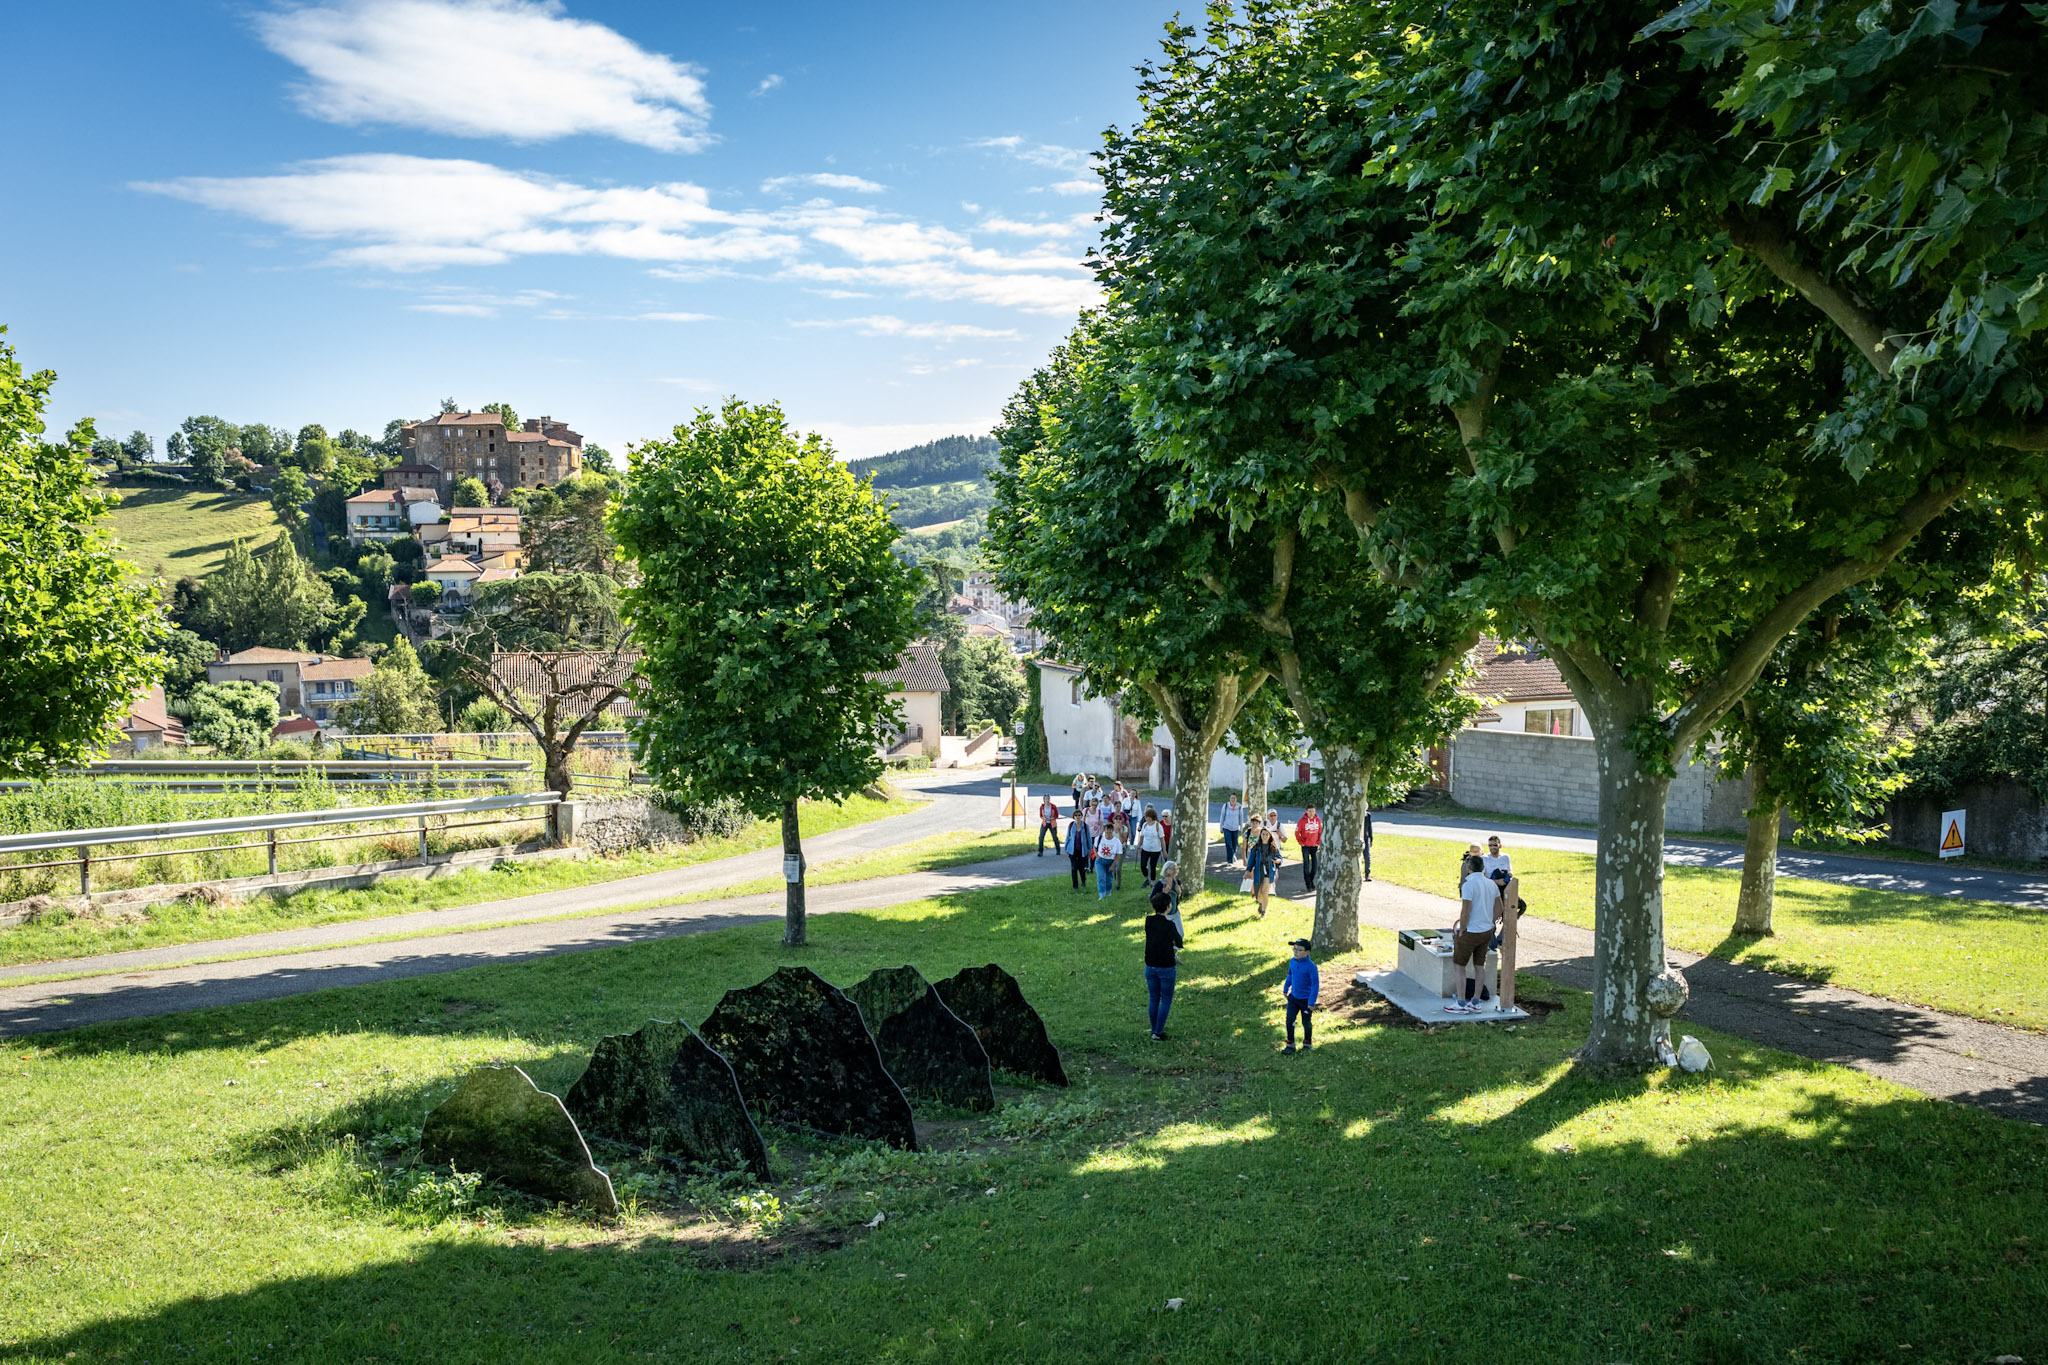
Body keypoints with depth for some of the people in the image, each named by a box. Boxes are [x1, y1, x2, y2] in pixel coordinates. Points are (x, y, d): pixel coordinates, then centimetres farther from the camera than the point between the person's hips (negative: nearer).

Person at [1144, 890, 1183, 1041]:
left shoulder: (1148, 921, -6)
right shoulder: (1169, 925, -20)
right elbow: (1179, 943, -2)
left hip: (1150, 967, 5)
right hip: (1166, 968, -5)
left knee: (1153, 999, 16)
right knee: (1166, 1000, 7)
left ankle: (1155, 1030, 25)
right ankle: (1158, 1033, 5)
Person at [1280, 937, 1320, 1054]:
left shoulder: (1311, 966, -24)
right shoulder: (1292, 962, -5)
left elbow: (1315, 985, -20)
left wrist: (1312, 1002, -19)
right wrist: (1285, 989, 22)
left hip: (1306, 1000, -5)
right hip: (1293, 997, 5)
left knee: (1306, 1023, 12)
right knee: (1289, 1020, 3)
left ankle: (1307, 1044, 33)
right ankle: (1290, 1045, 17)